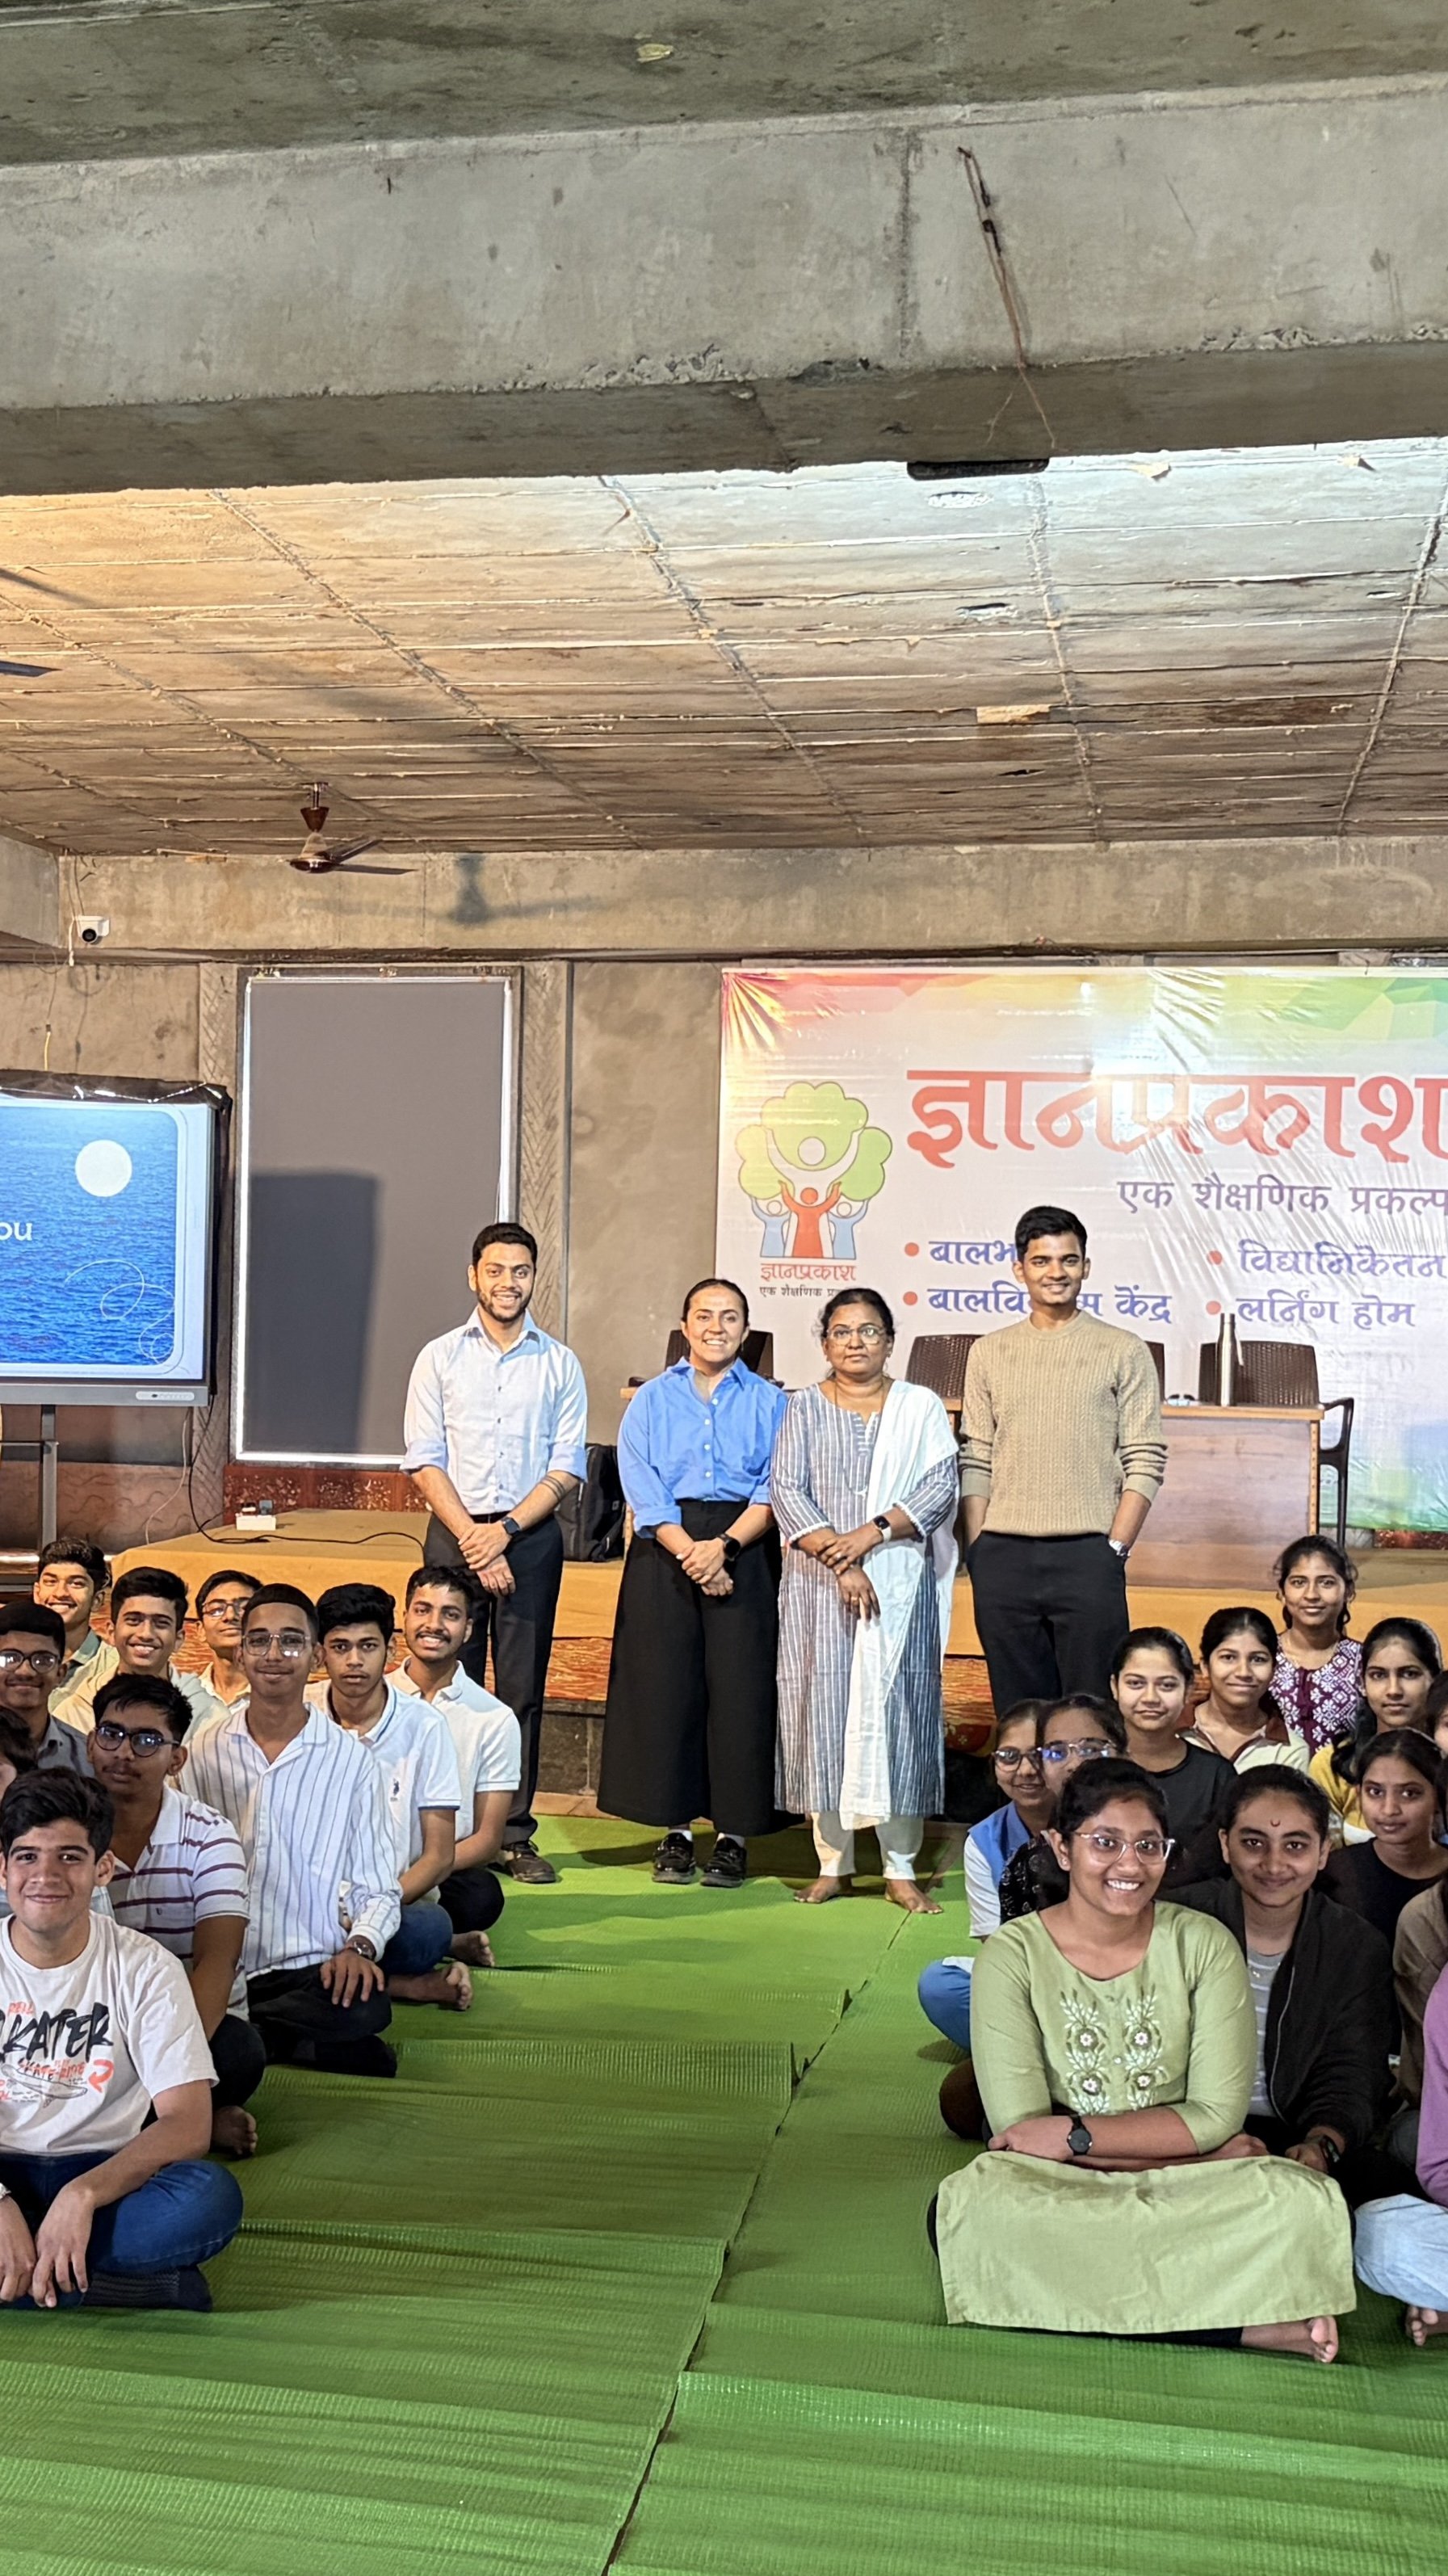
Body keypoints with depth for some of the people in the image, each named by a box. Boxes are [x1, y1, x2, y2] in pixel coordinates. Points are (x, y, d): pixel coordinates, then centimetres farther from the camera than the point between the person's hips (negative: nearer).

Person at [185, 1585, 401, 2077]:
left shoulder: (352, 1759, 5)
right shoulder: (204, 1748, 9)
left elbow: (378, 1891, 7)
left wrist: (359, 1947, -15)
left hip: (312, 1967, 0)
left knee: (362, 2004, -34)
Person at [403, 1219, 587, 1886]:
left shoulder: (559, 1364, 7)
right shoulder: (440, 1357, 6)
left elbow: (567, 1467, 2)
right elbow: (424, 1460, 0)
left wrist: (504, 1530, -9)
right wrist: (472, 1538, -9)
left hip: (531, 1537, 0)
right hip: (454, 1533, 0)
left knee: (523, 1690, 2)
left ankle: (516, 1836, 8)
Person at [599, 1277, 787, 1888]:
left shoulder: (769, 1402, 8)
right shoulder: (651, 1400, 9)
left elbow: (773, 1491, -2)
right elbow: (643, 1491, -1)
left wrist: (722, 1547, -15)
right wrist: (690, 1553, -13)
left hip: (745, 1549, -1)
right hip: (664, 1550, 1)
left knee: (740, 1689, -2)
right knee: (664, 1687, 0)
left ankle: (733, 1833, 6)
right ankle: (676, 1828, 10)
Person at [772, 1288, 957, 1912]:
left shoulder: (921, 1407, 9)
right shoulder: (804, 1408, 9)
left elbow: (941, 1485, -2)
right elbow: (786, 1491, -2)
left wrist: (873, 1533, -16)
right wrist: (837, 1559, -14)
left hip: (901, 1584, 0)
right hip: (819, 1584, 0)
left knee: (898, 1710, -2)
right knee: (823, 1710, 0)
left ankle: (900, 1869, 5)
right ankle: (833, 1864, 9)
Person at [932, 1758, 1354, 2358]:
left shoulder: (1203, 1944, 0)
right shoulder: (1012, 1956, -5)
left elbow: (1218, 2116, -5)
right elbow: (1020, 2130, -12)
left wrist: (1076, 2136, -14)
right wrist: (1190, 2151, -11)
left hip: (1182, 2192, 0)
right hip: (1055, 2194, 0)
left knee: (1301, 2200, -28)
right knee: (968, 2208, -34)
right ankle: (1234, 2319, -22)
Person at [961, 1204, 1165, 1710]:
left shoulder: (1124, 1352, 3)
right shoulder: (989, 1352, 11)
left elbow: (1145, 1462, -1)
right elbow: (976, 1461, 10)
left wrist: (1115, 1548, -9)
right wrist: (976, 1553, 3)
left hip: (1087, 1555, -3)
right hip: (1003, 1556, 3)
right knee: (1016, 1708, 9)